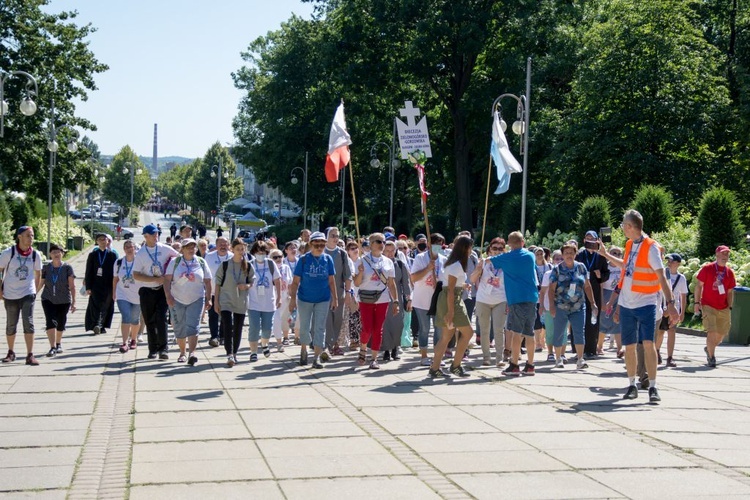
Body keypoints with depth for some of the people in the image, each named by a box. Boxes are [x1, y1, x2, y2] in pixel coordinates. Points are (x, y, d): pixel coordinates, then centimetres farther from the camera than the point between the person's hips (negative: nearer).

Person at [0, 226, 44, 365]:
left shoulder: (35, 254, -2)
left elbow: (38, 273, 12)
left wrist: (35, 290, 10)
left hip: (28, 294, 0)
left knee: (28, 323, -11)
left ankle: (30, 355, -8)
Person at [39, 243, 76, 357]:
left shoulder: (67, 268, -7)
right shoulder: (46, 268, -1)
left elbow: (72, 286, -8)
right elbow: (40, 283, 6)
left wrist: (73, 301, -13)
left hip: (64, 301, 0)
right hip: (48, 300, 0)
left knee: (60, 324, 11)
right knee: (50, 322, -15)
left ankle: (58, 343, 36)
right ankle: (52, 347, -16)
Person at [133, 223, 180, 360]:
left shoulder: (165, 249, 2)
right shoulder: (140, 254, -1)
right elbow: (136, 275, -6)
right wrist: (156, 279, -14)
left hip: (162, 289, 0)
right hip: (147, 291, 0)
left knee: (161, 318, -11)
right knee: (150, 322, 7)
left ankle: (163, 348, -8)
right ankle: (153, 349, 18)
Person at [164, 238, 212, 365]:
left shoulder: (201, 262, 5)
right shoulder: (175, 262, 1)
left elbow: (207, 282, 7)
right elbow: (167, 280, -4)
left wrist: (208, 299, 3)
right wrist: (168, 295, -16)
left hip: (196, 300, 0)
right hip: (177, 300, 1)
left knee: (193, 326, -14)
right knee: (179, 328, 8)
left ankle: (192, 353, -20)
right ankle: (182, 353, 22)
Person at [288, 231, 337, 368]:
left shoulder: (328, 259, -1)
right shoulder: (303, 259, -7)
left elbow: (331, 280, 4)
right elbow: (296, 281, -6)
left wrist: (334, 298, 3)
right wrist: (293, 298, -11)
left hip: (323, 300, 1)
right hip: (305, 299, -1)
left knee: (319, 328, -1)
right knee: (304, 328, 9)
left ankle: (317, 357, 1)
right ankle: (303, 350, 33)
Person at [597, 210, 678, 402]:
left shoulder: (651, 247, -14)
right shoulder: (629, 245, 7)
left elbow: (662, 276, -19)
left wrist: (670, 303, -27)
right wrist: (606, 255, 32)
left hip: (646, 303, -7)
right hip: (626, 304, 7)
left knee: (648, 343, -15)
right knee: (629, 346, 9)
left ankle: (653, 387, -9)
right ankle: (632, 386, 20)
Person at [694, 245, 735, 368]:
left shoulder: (729, 272, 6)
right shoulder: (707, 268, -4)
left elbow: (730, 292, 11)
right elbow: (699, 285, -1)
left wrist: (730, 308, 6)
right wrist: (697, 302, -6)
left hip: (723, 308, 4)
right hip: (708, 306, -4)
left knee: (721, 334, 10)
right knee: (712, 332, -13)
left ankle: (709, 348, 37)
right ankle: (711, 357, -2)